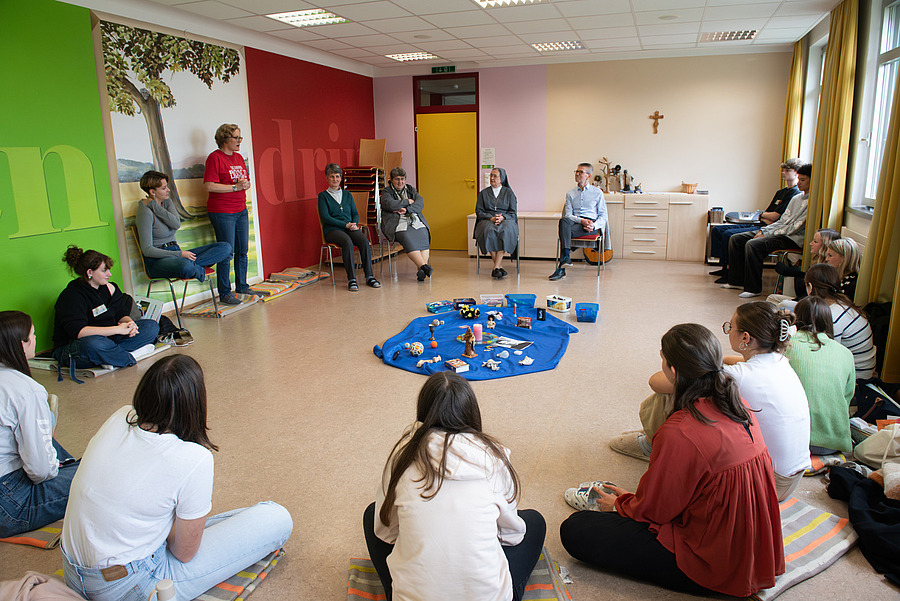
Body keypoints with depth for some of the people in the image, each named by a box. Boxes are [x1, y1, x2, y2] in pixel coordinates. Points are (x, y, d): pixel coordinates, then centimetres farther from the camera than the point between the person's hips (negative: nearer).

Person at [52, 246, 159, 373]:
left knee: (152, 326, -5)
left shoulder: (109, 288, 6)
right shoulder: (71, 296, -16)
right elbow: (78, 332, -28)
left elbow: (122, 314, 10)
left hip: (107, 338, 8)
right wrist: (118, 329, -30)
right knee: (93, 345, -44)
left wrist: (129, 323, -16)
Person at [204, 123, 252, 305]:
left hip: (241, 210, 8)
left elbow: (247, 181, 20)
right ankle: (224, 293, 3)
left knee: (242, 251, 11)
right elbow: (210, 186, -17)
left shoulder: (238, 157, 14)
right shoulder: (215, 157, -9)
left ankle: (242, 286, 23)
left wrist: (245, 184, -4)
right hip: (222, 212, -7)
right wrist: (235, 187, -17)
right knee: (226, 253, -5)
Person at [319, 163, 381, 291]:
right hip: (332, 229, -4)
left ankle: (369, 276, -26)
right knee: (347, 242, -36)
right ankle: (351, 279, -34)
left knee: (364, 240, -28)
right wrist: (346, 225, -13)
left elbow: (355, 213, 17)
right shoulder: (323, 196, 6)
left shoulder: (347, 194, 20)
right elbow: (325, 217, -5)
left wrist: (354, 224, -7)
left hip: (350, 228, 4)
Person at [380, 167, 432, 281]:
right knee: (407, 238, -35)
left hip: (416, 221, 3)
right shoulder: (386, 191, 11)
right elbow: (390, 205, -10)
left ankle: (420, 271, -36)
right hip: (398, 224, -3)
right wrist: (407, 202, 1)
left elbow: (420, 204, 6)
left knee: (423, 236, -29)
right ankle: (424, 267, -41)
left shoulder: (411, 190, 23)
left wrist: (406, 209, -10)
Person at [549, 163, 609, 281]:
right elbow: (568, 214, 7)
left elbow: (603, 215, 10)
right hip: (574, 222, 2)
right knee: (564, 221, -36)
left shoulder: (597, 192, 15)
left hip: (592, 223, -2)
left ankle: (561, 268, -37)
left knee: (567, 231, -34)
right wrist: (581, 221, -13)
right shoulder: (570, 193, 21)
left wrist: (594, 225, -13)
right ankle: (566, 257, -47)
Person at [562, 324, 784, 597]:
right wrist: (630, 498, 17)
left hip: (713, 568, -8)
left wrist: (618, 504, 9)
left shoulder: (678, 433, -29)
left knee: (574, 530, -8)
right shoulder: (740, 408, -3)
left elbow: (651, 509, -14)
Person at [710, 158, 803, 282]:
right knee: (717, 230, 2)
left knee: (728, 234, -28)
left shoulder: (795, 194, -9)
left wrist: (762, 214, 5)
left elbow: (774, 216, -15)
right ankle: (723, 267, 0)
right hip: (758, 225, 10)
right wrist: (766, 218, -6)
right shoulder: (781, 192, 22)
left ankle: (729, 272, -20)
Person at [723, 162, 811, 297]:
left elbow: (794, 228, -17)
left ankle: (754, 288, -23)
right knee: (735, 239, -1)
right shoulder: (796, 198, 19)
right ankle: (736, 280, 4)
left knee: (752, 245, -32)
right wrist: (763, 230, 2)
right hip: (778, 232, 9)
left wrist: (767, 234, -16)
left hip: (793, 238, -9)